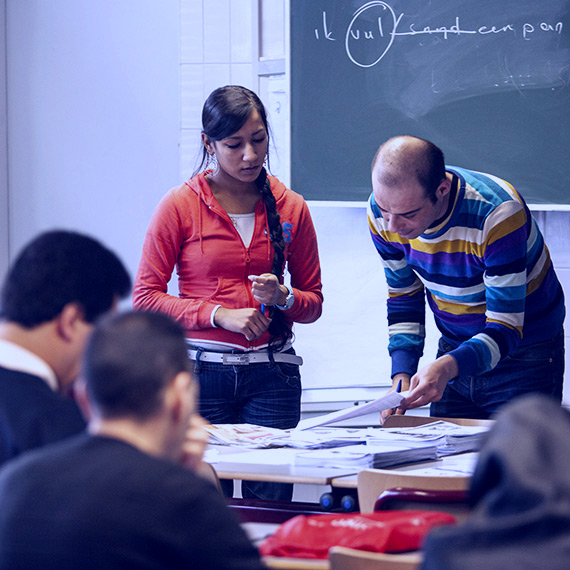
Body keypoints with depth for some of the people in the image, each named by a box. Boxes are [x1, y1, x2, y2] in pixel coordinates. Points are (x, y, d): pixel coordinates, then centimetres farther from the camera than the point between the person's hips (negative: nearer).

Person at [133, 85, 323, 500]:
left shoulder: (291, 208, 8)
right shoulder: (180, 206, 0)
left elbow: (313, 303, 15)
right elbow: (146, 298, -1)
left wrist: (283, 297, -7)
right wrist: (219, 314, -11)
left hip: (272, 372, 2)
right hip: (202, 372, -2)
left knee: (271, 508, -5)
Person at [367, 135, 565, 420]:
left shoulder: (497, 214, -31)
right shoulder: (384, 212, -15)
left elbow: (505, 328, -29)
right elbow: (404, 298, 1)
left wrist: (448, 367, -48)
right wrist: (402, 375, -14)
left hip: (524, 358, -5)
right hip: (456, 353, 5)